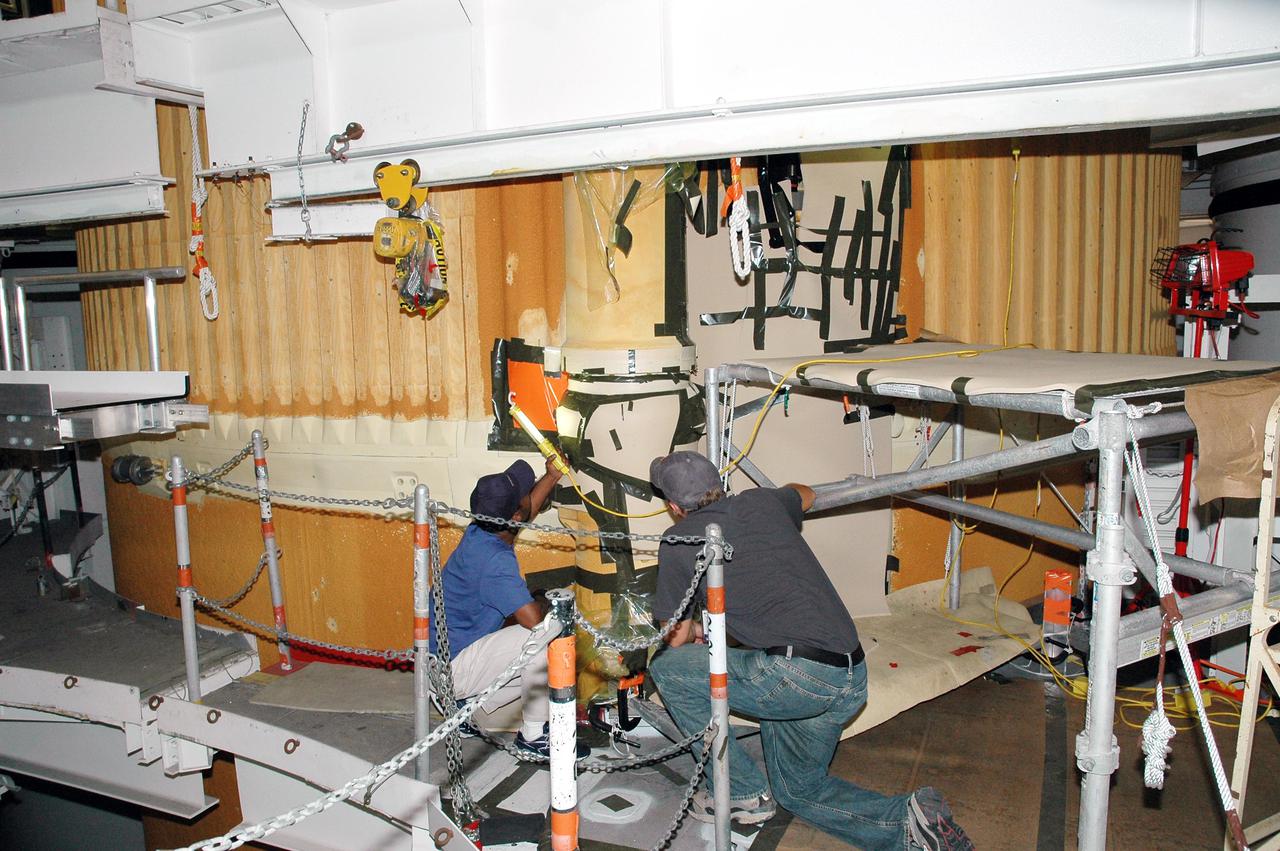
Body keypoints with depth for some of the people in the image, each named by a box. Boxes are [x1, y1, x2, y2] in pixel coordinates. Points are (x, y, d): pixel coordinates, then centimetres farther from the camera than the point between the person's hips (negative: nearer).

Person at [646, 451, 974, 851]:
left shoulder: (678, 540, 2)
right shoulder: (763, 503, 16)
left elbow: (676, 640, 11)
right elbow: (805, 494, 41)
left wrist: (698, 630, 32)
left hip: (795, 675, -8)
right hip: (853, 677, 8)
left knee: (667, 667, 9)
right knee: (799, 790, 27)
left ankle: (742, 794, 14)